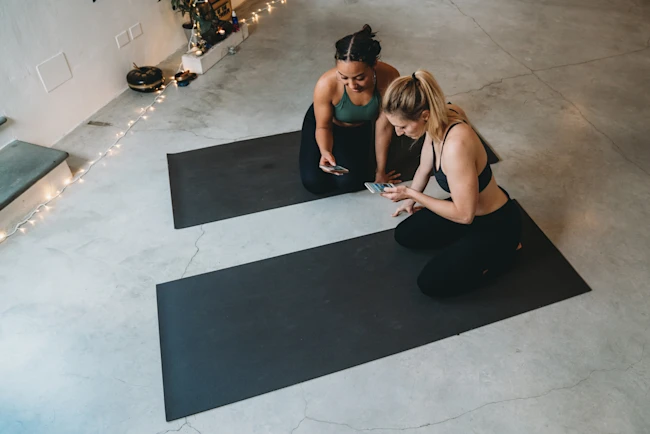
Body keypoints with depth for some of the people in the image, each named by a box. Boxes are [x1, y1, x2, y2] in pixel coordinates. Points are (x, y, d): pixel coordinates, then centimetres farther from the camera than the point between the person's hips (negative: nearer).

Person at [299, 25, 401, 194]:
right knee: (314, 183, -15)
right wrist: (325, 152, -40)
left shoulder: (389, 78, -35)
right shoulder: (327, 84, -38)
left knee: (349, 182, -17)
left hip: (359, 128, 1)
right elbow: (323, 126, -18)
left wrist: (380, 171, -11)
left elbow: (384, 125, -21)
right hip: (329, 125, -1)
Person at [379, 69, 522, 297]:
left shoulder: (456, 145, -39)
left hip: (496, 224, -8)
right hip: (469, 208, 8)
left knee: (430, 283, -7)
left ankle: (499, 251, 8)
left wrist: (412, 195, -24)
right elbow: (425, 168, 8)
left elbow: (464, 215, -30)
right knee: (404, 234, 11)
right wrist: (410, 200, 20)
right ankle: (473, 246, 17)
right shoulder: (440, 118, -12)